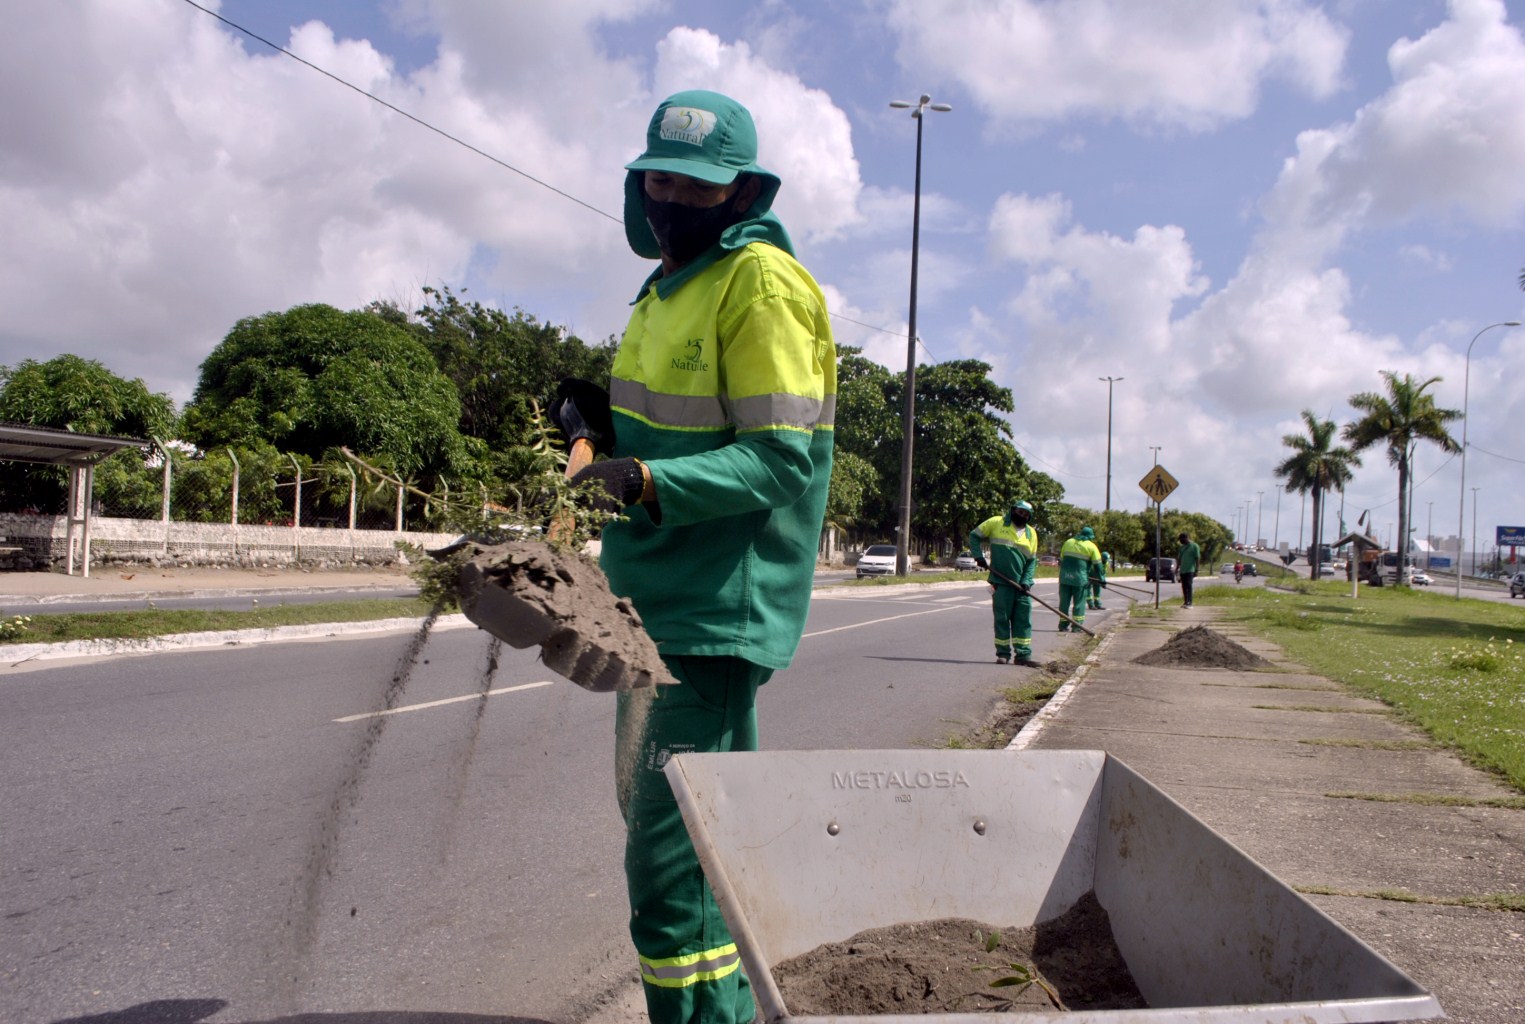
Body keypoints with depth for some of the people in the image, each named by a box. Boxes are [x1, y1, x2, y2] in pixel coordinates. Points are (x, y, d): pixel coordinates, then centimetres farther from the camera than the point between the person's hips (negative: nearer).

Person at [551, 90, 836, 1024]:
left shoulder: (761, 283, -13)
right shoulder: (673, 283, 18)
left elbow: (783, 456, -20)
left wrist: (652, 482, -32)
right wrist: (602, 422, 5)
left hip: (718, 609, -10)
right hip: (663, 600, 10)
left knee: (670, 858, -9)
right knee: (689, 825, 21)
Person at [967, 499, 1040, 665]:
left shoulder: (1031, 533, 12)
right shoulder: (996, 523, 1)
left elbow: (1032, 561, 11)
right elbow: (974, 536, 8)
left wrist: (1027, 581, -3)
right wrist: (978, 556, -5)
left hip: (1021, 585, 4)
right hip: (1001, 582, -4)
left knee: (1024, 619, 1)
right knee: (1002, 618, 0)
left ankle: (1023, 654, 5)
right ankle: (1003, 653, 10)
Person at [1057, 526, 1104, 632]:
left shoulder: (1068, 542, 13)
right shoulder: (1091, 547, 0)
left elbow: (1061, 560, 18)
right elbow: (1097, 565, -1)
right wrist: (1101, 579, 7)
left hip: (1065, 577, 4)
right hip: (1080, 578, -4)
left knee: (1064, 601, 9)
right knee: (1079, 602, 4)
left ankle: (1063, 625, 11)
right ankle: (1077, 626, 2)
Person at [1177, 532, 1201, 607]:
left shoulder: (1194, 546, -4)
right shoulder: (1182, 547, 17)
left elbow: (1197, 558, -7)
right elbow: (1179, 558, 22)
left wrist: (1196, 570, -10)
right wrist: (1177, 568, 15)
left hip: (1190, 570, -7)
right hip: (1182, 570, 7)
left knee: (1188, 586, -13)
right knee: (1184, 586, 8)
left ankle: (1189, 603, -15)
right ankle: (1185, 602, 14)